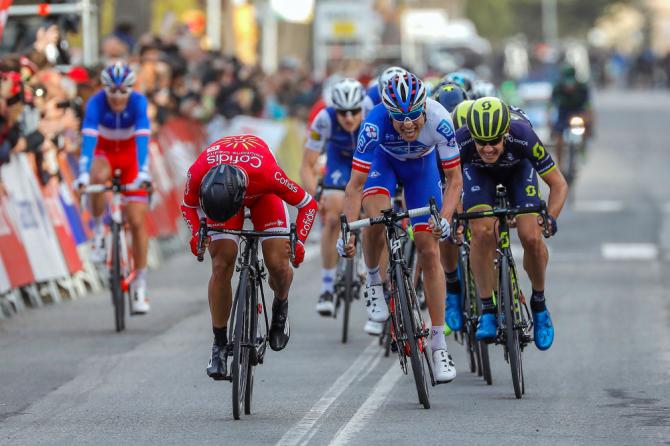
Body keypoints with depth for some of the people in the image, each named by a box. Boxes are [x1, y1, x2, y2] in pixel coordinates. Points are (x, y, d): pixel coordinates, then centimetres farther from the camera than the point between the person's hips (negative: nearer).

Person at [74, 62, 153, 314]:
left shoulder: (138, 102, -26)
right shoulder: (96, 103, -26)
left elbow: (143, 137, -37)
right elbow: (88, 137, -36)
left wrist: (143, 172, -52)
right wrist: (84, 173, -50)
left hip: (131, 154, 0)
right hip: (105, 153, 0)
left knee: (137, 220, -9)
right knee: (97, 179, -38)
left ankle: (140, 286, -2)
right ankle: (98, 232, -15)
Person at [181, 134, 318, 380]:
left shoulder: (265, 173, -43)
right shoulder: (198, 173, -38)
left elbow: (308, 204, -25)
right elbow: (188, 205, -11)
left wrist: (299, 241, -37)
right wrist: (196, 233, -29)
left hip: (262, 194, -1)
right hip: (220, 193, 1)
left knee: (277, 264, -16)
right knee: (221, 267, -13)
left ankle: (281, 306, 18)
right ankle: (219, 345, 0)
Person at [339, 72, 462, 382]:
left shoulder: (438, 120, -36)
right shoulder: (375, 123, -38)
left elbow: (454, 179, -25)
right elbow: (355, 185, -34)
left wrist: (444, 220, -39)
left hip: (422, 165, 1)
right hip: (383, 160, -1)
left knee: (429, 251, -6)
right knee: (376, 217, -32)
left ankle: (439, 346, -2)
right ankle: (373, 281, -2)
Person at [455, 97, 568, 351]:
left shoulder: (522, 137, -40)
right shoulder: (460, 142, -38)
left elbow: (558, 184, -30)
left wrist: (550, 217, -45)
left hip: (517, 169, 0)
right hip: (478, 172, 0)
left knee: (531, 238, -18)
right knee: (482, 233, -26)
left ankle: (539, 304, 9)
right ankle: (487, 311, -11)